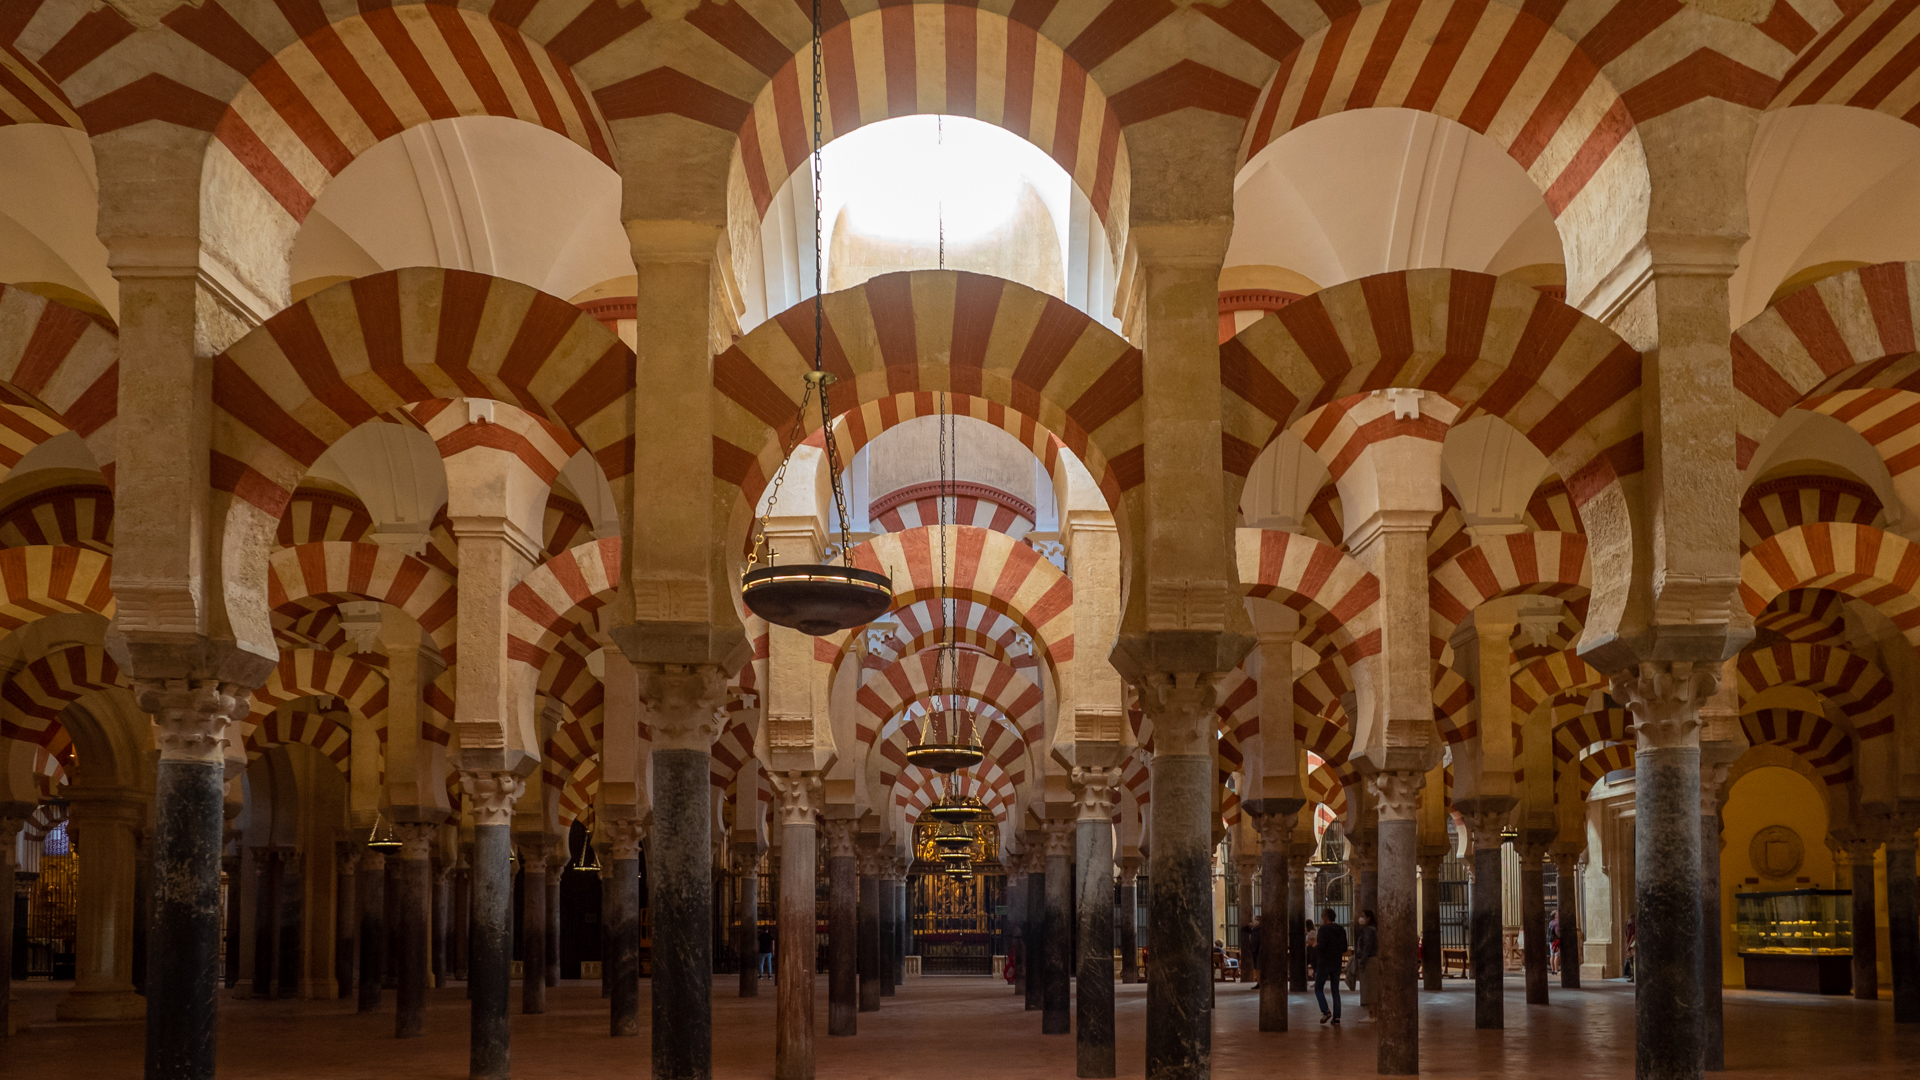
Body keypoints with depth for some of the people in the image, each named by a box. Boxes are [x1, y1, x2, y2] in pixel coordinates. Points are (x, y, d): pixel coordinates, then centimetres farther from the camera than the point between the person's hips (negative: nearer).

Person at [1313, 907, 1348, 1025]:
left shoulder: (1323, 930, -13)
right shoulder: (1341, 930, 8)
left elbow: (1321, 947, -21)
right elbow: (1344, 950, 10)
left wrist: (1315, 944, -1)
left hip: (1324, 964, -6)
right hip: (1337, 965, 6)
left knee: (1318, 989, 9)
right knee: (1335, 991, 8)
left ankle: (1325, 1012, -6)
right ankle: (1336, 1018, 4)